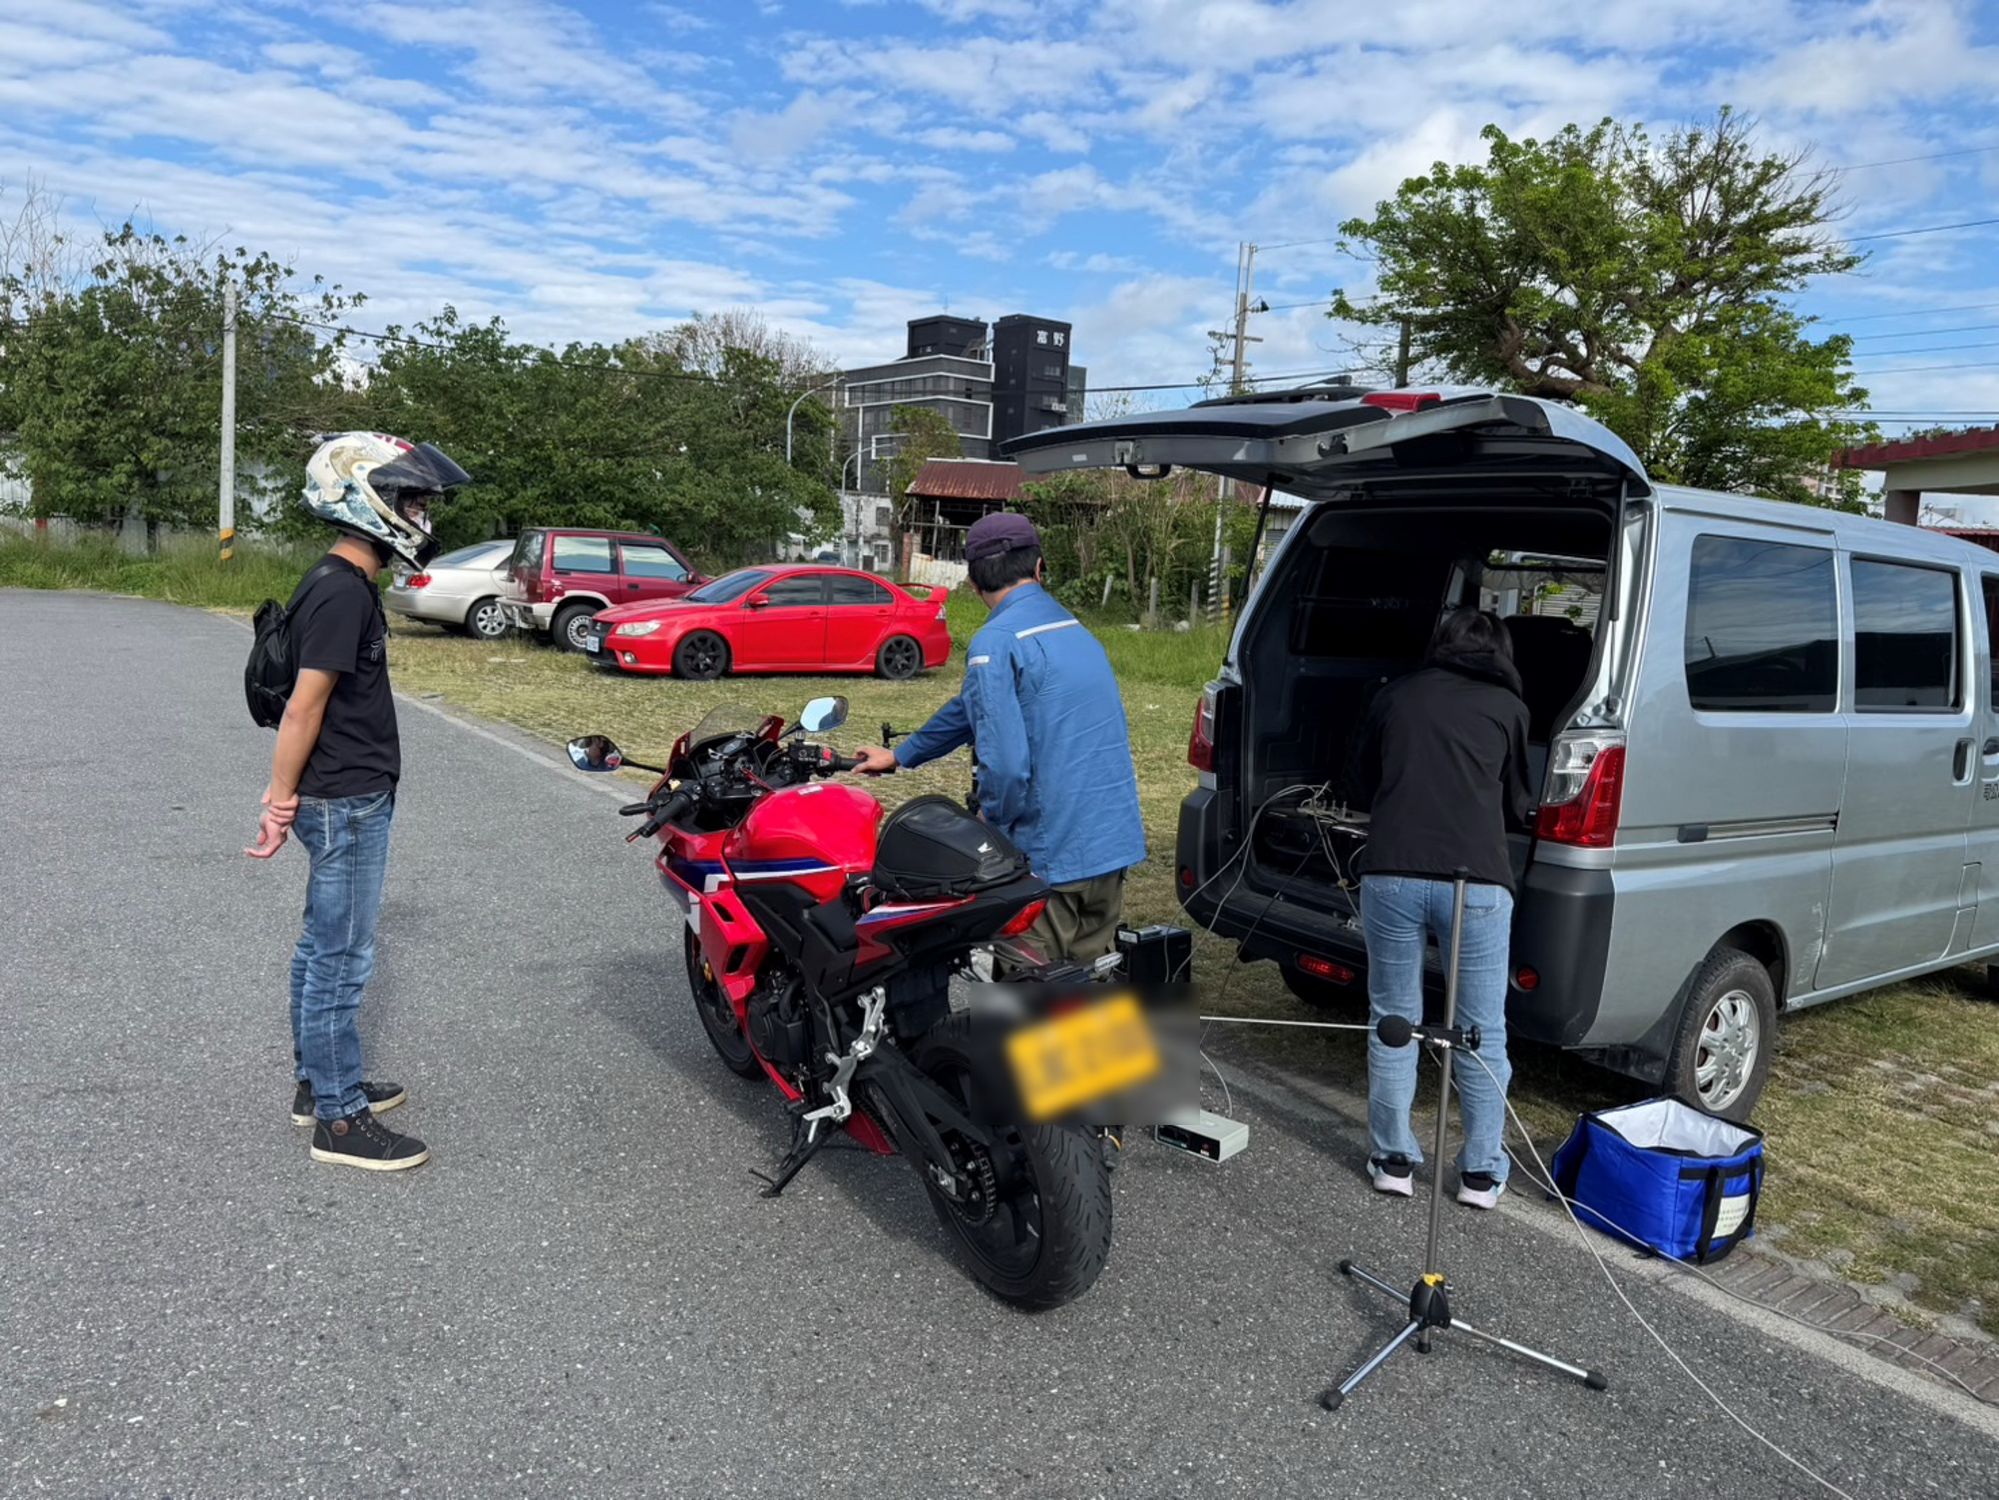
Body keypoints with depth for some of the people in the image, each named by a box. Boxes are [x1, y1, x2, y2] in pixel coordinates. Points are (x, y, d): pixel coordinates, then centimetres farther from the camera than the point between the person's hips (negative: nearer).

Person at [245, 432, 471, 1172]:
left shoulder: (341, 583, 12)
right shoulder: (344, 593, -19)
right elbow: (304, 705, -19)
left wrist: (289, 793, 19)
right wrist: (280, 801, -15)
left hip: (347, 799, 10)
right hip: (347, 805, -10)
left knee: (322, 948, 18)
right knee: (342, 959, -2)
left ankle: (317, 1082, 31)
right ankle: (339, 1120, 8)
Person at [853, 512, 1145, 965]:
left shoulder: (996, 643, -13)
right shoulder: (1077, 631, 15)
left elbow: (1005, 764, -21)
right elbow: (973, 706, 24)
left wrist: (991, 822, 0)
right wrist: (901, 755, 33)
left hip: (1051, 857, -8)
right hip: (1115, 845, 8)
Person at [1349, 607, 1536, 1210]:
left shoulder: (1396, 696, 15)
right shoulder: (1508, 706, 11)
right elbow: (1518, 806, 19)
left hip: (1390, 875, 1)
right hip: (1477, 882, -1)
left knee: (1393, 1022, 14)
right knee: (1482, 1033, 12)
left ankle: (1393, 1159, 23)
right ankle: (1481, 1172, 21)